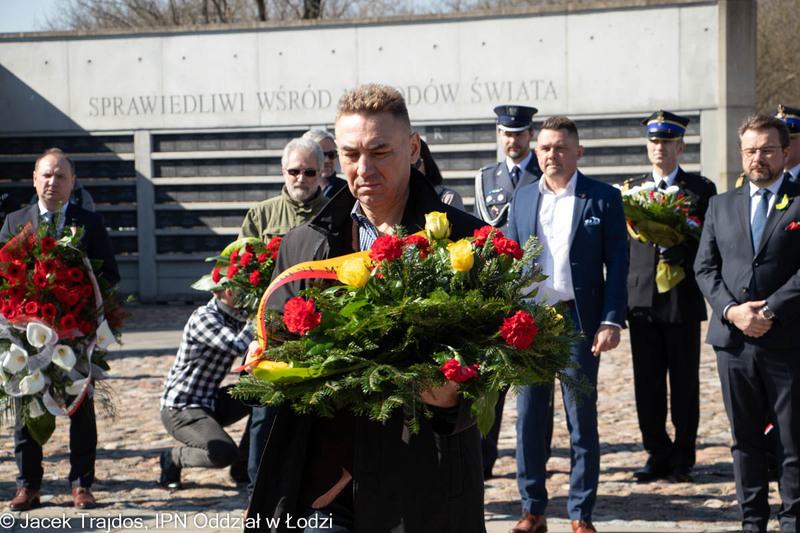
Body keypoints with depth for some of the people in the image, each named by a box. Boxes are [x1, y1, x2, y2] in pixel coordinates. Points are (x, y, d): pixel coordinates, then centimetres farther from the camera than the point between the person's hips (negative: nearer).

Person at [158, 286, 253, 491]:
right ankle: (173, 458, 1)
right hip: (180, 409, -9)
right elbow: (239, 347, -33)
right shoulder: (203, 318, -20)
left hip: (209, 401, 9)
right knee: (225, 454, -29)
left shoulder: (235, 318, 8)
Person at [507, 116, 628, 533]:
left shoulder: (603, 198, 0)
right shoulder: (523, 197, 11)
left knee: (582, 420, 3)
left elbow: (617, 263, -2)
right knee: (529, 419, 6)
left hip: (579, 321, -3)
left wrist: (611, 321, -10)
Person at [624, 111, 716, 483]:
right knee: (647, 382, 4)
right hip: (642, 300, 3)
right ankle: (657, 454, 14)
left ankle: (683, 457, 13)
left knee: (685, 382, 3)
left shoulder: (701, 190, 4)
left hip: (683, 300, -2)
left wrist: (678, 253, -18)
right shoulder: (631, 190, 12)